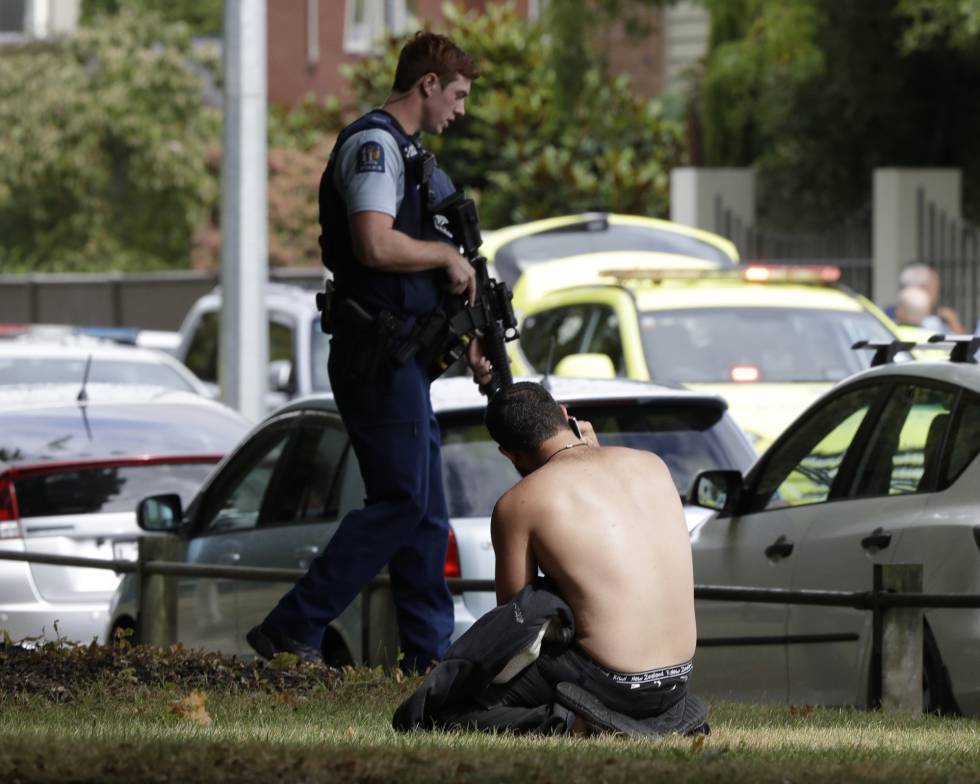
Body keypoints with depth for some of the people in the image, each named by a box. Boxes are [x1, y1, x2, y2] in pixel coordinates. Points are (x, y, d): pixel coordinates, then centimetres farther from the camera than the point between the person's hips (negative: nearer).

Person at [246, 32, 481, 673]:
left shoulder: (406, 151, 21)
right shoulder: (373, 145, -12)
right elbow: (376, 245, -27)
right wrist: (447, 253, -13)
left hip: (402, 354, 11)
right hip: (378, 356, -11)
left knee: (426, 508, 10)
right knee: (402, 501, -11)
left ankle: (430, 652, 12)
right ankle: (293, 630, -10)